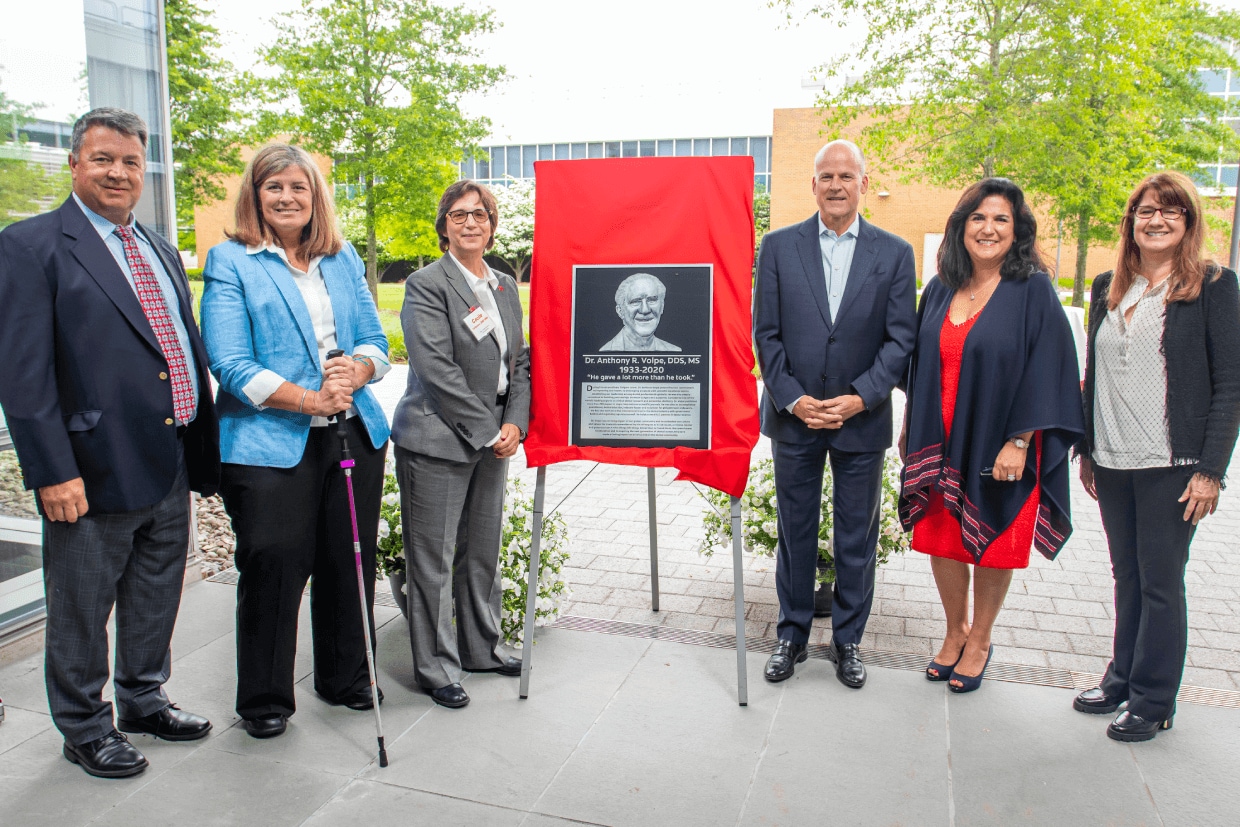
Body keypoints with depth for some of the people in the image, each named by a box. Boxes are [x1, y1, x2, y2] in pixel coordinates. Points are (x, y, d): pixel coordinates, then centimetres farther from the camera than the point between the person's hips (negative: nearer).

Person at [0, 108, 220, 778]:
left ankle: (145, 699, 40)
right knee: (82, 612, 10)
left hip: (171, 469, 7)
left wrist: (201, 449, 13)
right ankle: (85, 728, 29)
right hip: (94, 471, -6)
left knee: (157, 601, 20)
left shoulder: (160, 251, 14)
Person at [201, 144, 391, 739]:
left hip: (355, 435, 5)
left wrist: (355, 371, -13)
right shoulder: (230, 261, 0)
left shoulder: (343, 259, 14)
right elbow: (230, 364, -9)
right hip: (270, 444, -4)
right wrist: (313, 400, -18)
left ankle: (346, 679, 32)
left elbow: (375, 340, 11)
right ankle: (264, 700, 23)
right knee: (274, 569, 2)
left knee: (352, 563, 11)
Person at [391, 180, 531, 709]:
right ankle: (436, 668, 17)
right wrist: (488, 431, -14)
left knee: (484, 551, 17)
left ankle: (481, 649, 33)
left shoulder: (505, 286, 13)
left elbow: (520, 361, 13)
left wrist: (514, 424, -1)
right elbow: (437, 370, -16)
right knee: (433, 560, 3)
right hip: (438, 441, -7)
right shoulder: (426, 285, -8)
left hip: (493, 441, 7)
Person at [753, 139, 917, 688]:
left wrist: (859, 398, -13)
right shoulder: (779, 247, 2)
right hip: (794, 416, 0)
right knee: (795, 532, 11)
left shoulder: (894, 253, 2)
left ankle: (848, 641, 28)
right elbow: (766, 333, 0)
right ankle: (792, 635, 27)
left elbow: (900, 338, -2)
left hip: (862, 418, 0)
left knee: (857, 538, 10)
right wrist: (793, 399, -10)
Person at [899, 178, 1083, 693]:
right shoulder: (940, 290, 6)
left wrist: (1018, 443, -16)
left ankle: (979, 641, 30)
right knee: (940, 541, 10)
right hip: (940, 443, 4)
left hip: (998, 447, -4)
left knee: (992, 546, 10)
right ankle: (955, 632, 32)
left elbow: (1045, 371, -11)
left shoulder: (1033, 291, -8)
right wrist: (910, 428, 10)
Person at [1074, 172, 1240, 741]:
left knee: (1160, 582, 4)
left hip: (1171, 464, -4)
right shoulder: (1108, 289, 10)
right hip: (1112, 463, 5)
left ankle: (1153, 700, 18)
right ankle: (1122, 678, 29)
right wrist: (1086, 449, 13)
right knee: (1127, 576, 15)